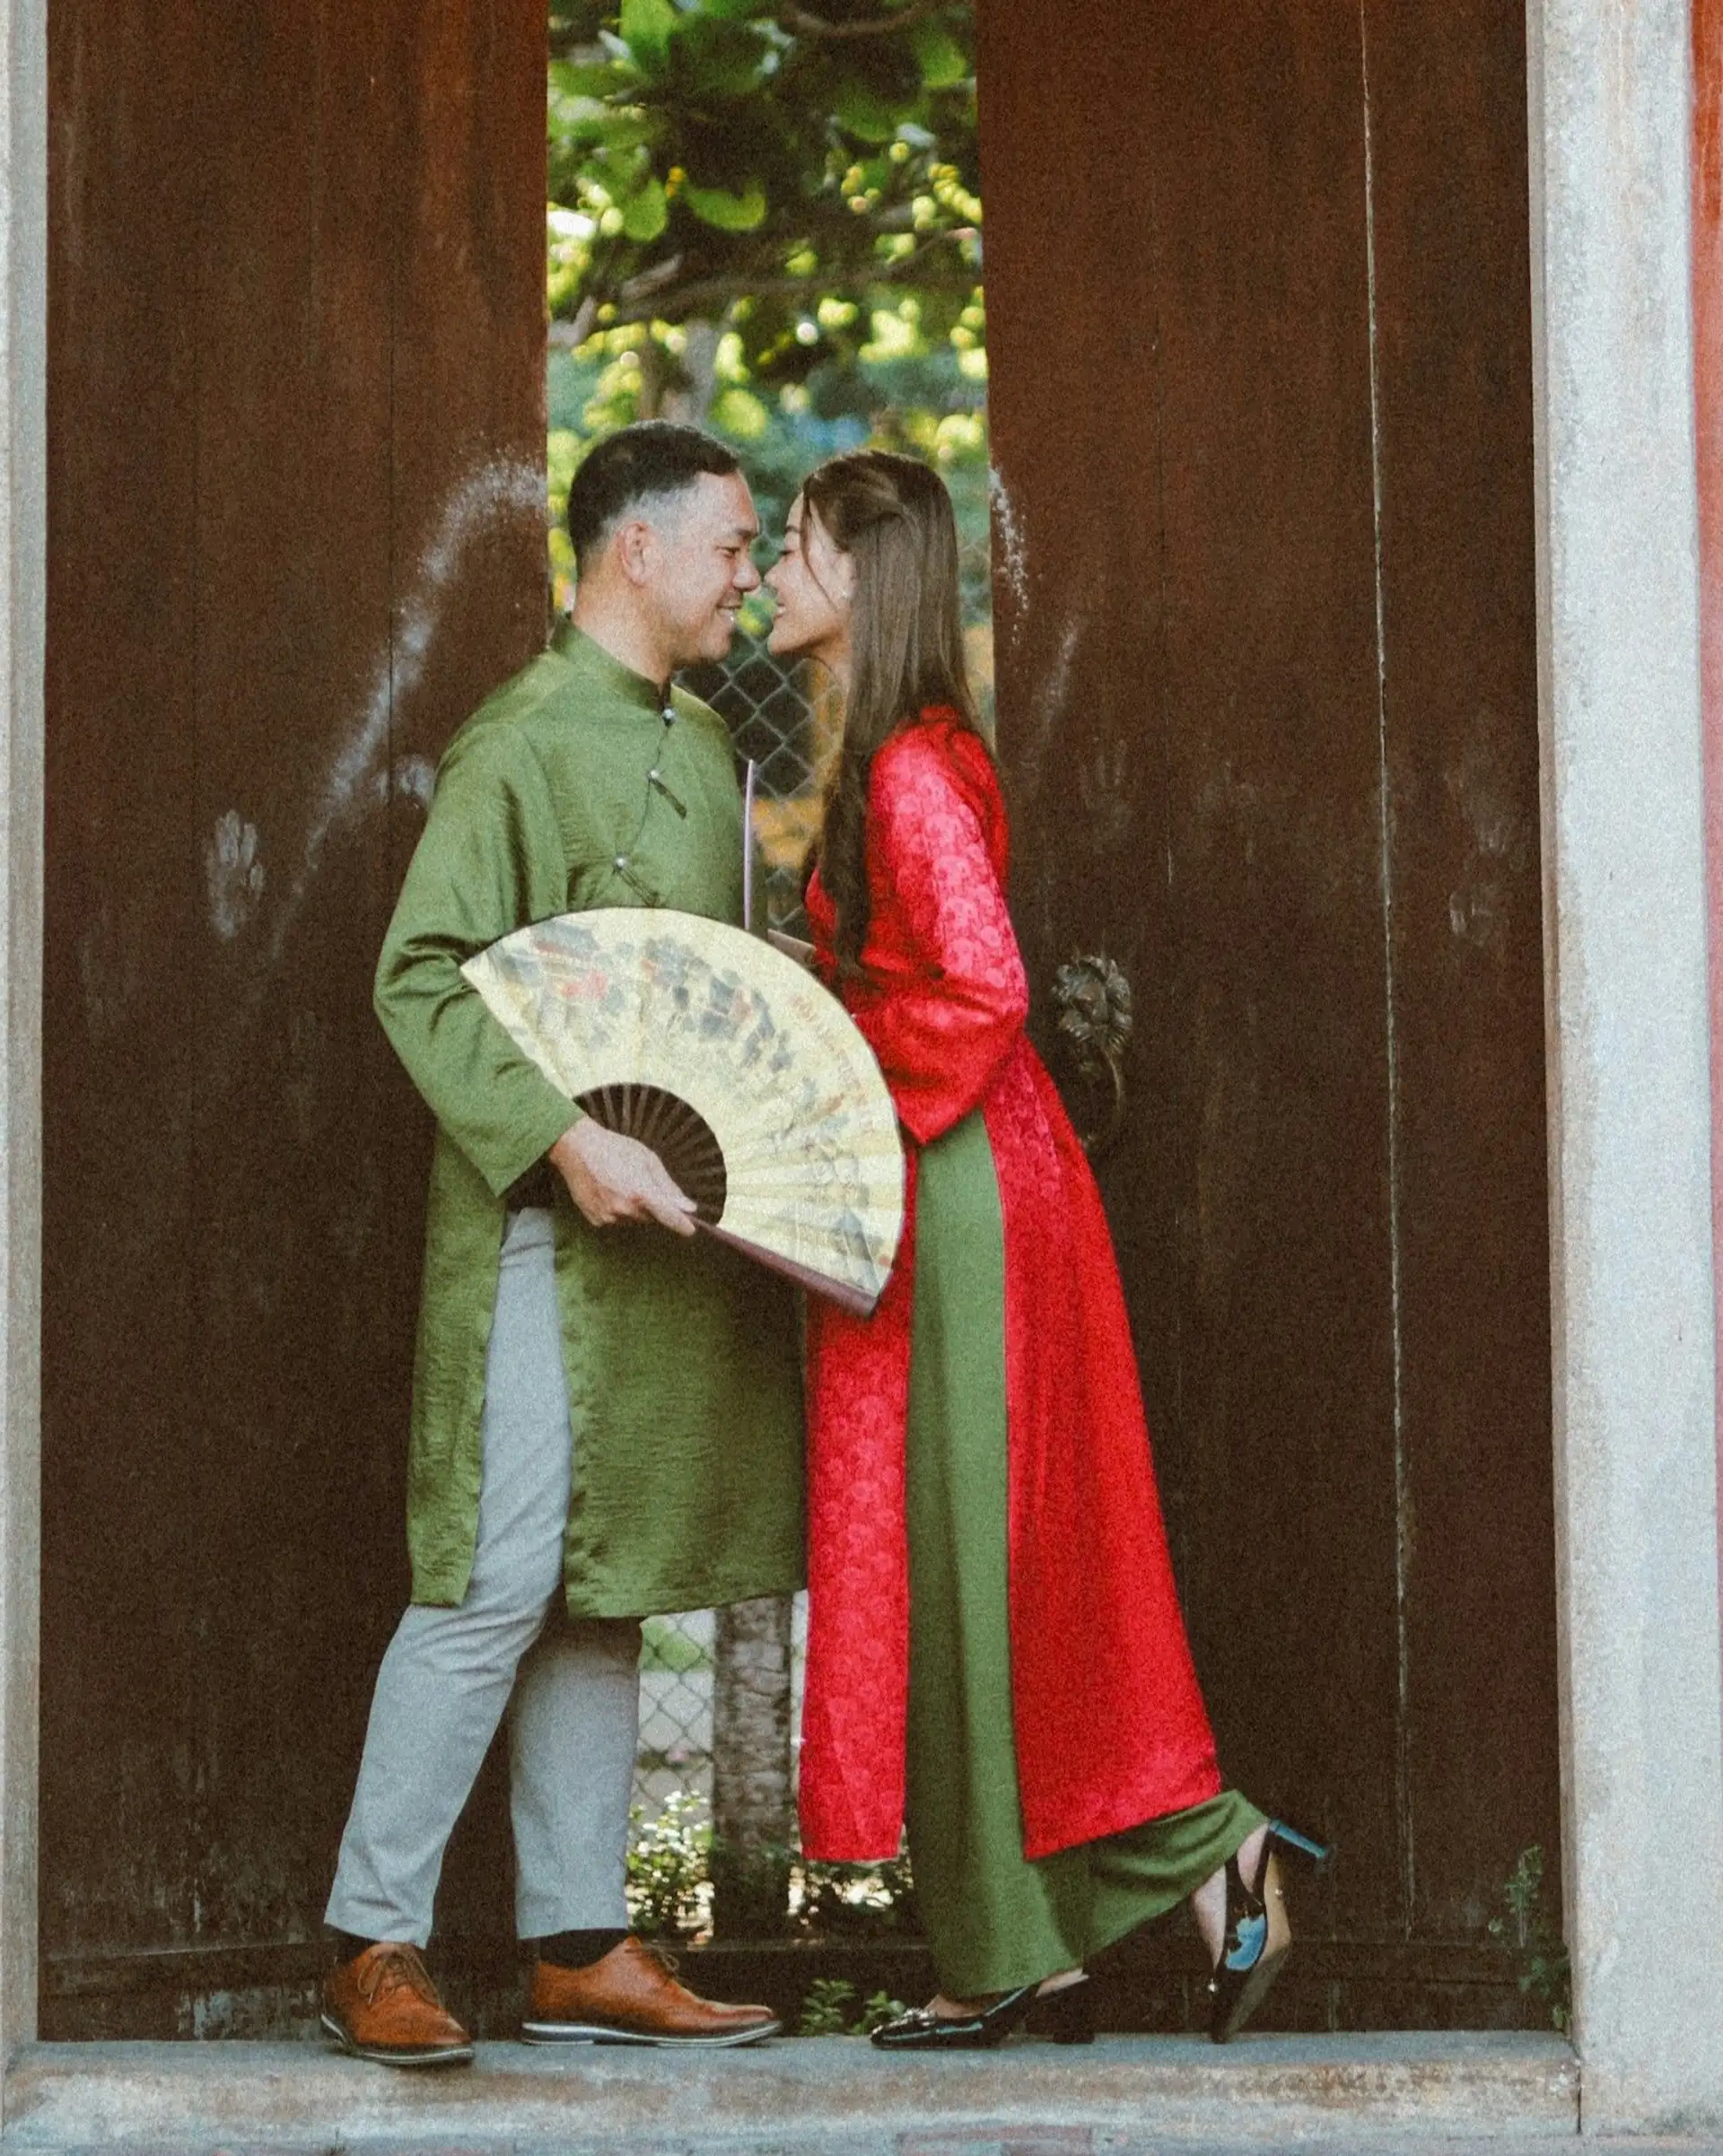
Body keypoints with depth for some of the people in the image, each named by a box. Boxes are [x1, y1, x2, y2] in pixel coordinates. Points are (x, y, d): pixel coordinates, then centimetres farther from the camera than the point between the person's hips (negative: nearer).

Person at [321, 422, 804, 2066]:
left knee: (604, 1590, 9)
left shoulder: (699, 745, 17)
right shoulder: (523, 745, -10)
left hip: (675, 1231, 8)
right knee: (500, 1580, -10)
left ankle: (580, 1948, 13)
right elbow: (422, 983, -15)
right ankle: (374, 1943, -2)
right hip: (549, 1237, -8)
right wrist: (566, 1141, -24)